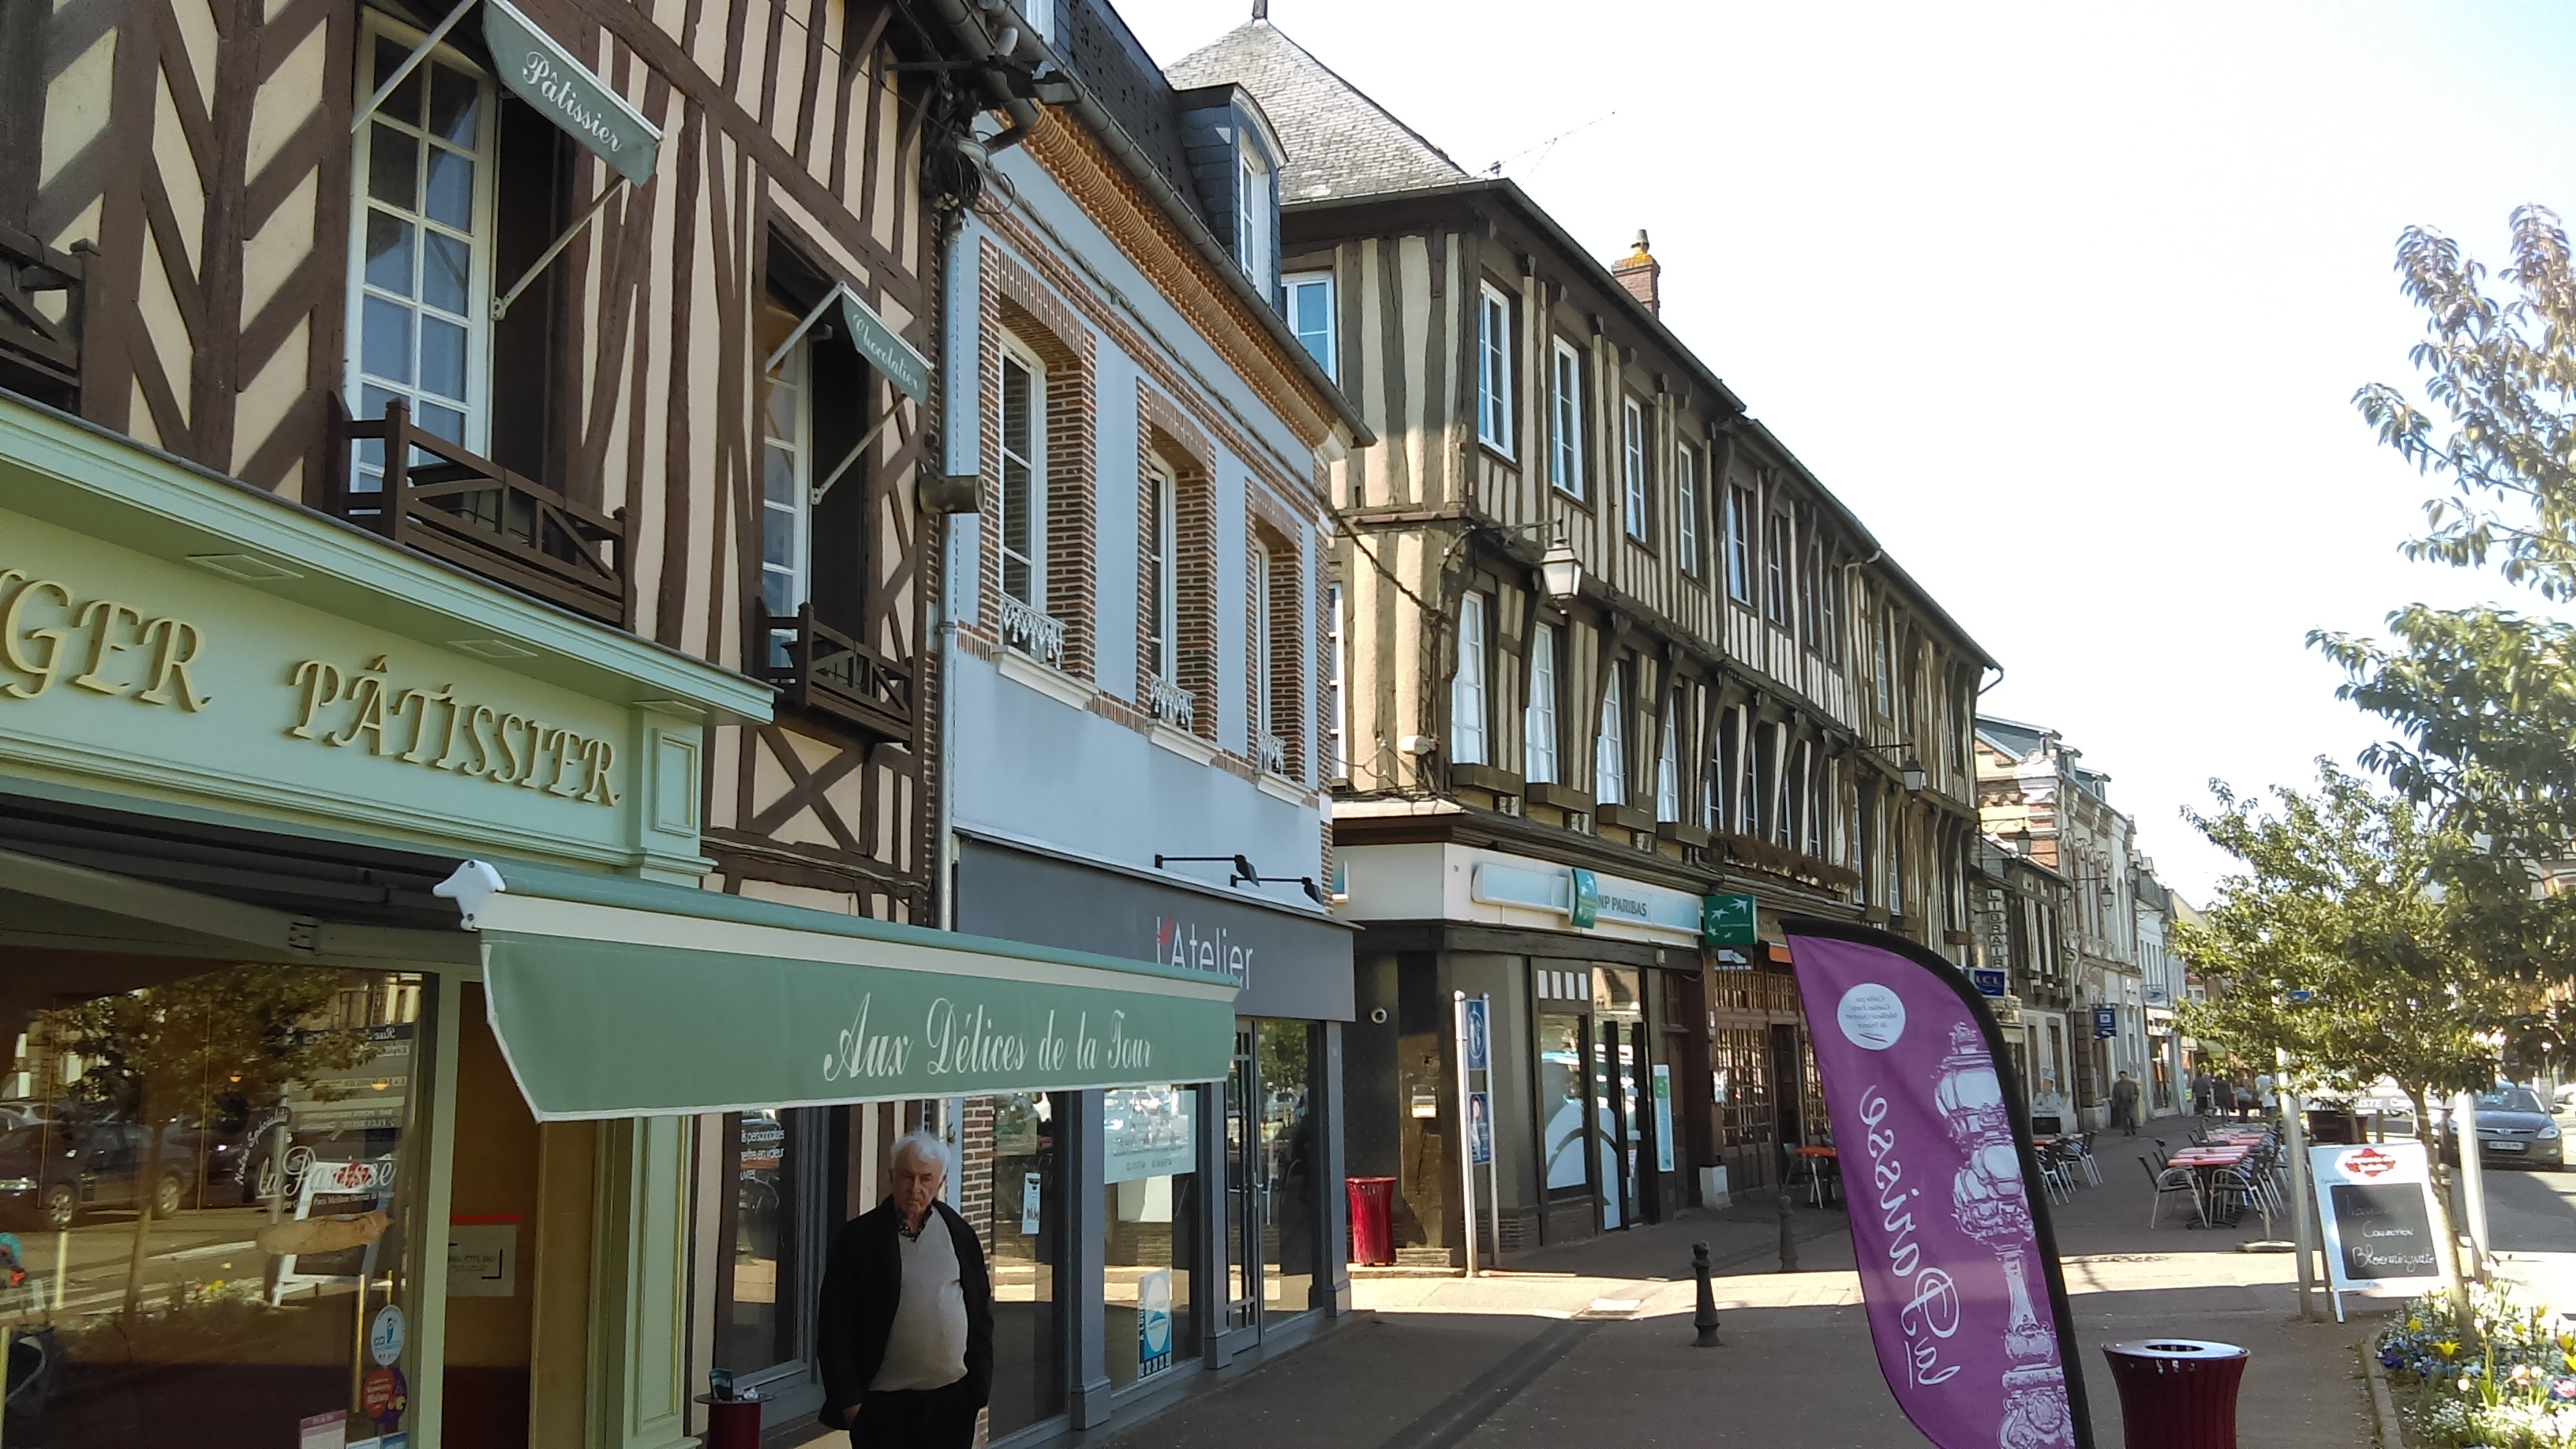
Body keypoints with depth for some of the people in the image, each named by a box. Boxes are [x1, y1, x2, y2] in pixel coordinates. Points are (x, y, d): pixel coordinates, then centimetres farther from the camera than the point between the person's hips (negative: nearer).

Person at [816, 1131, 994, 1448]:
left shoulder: (960, 1234, 5)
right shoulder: (857, 1237, -4)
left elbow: (981, 1312, 11)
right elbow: (834, 1326, -4)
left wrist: (979, 1383, 5)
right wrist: (849, 1398, -7)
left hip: (953, 1398, 3)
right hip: (884, 1404, -3)